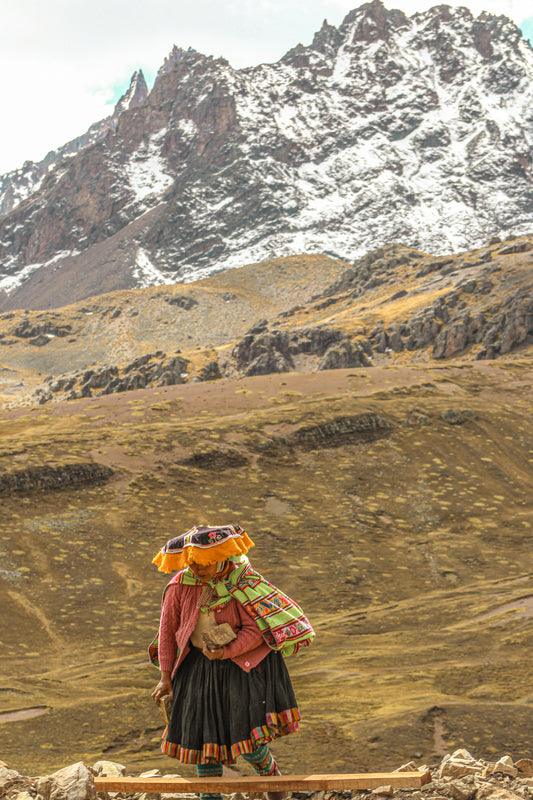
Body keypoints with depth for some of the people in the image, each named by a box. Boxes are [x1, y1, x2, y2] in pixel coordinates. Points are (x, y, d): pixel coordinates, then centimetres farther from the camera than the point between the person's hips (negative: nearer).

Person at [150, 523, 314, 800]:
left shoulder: (241, 581, -17)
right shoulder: (181, 584, -8)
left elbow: (256, 628, -15)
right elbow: (168, 628, 2)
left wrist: (226, 652, -28)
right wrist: (166, 676, 3)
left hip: (241, 662, -3)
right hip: (198, 667, 4)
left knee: (248, 737, -9)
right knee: (203, 734, 9)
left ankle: (269, 771, 26)